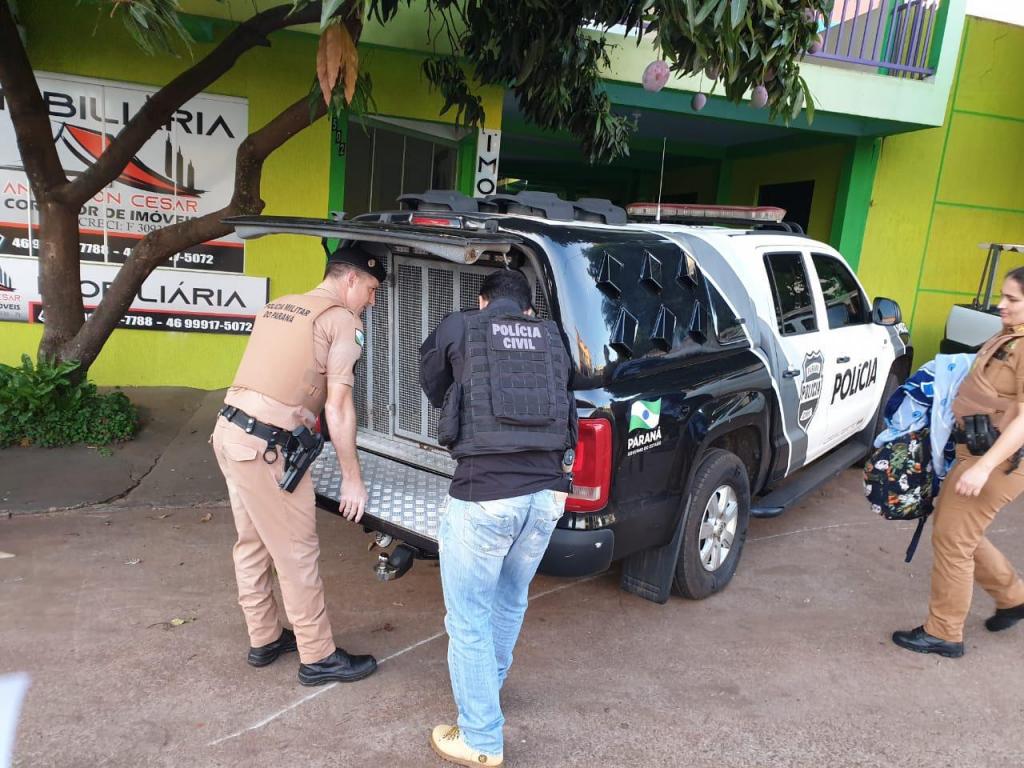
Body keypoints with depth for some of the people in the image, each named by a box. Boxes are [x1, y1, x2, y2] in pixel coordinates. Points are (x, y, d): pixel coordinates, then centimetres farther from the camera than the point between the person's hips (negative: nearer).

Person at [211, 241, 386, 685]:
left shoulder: (276, 307, 17)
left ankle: (264, 639, 34)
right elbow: (338, 407, -12)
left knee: (253, 544, 19)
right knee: (297, 553, 2)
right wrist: (352, 478, -7)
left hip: (230, 430, 9)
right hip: (265, 446, -9)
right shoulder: (342, 320, -7)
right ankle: (318, 658, 15)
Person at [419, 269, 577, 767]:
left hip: (484, 492, -5)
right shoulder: (551, 338, 15)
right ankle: (487, 686, 50)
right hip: (547, 490, 5)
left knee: (469, 617, 12)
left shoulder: (458, 327, 6)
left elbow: (433, 392, 21)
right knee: (510, 600, 27)